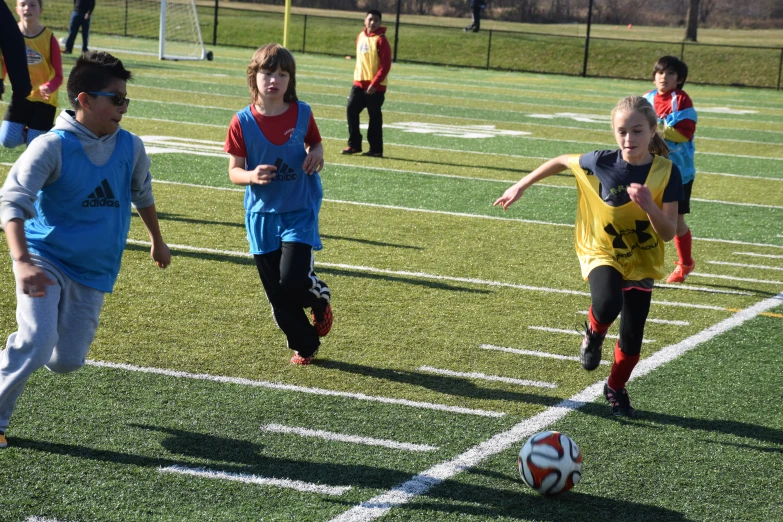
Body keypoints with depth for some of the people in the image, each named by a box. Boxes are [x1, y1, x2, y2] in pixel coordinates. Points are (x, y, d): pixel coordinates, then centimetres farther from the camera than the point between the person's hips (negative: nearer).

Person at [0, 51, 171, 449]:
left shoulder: (131, 147, -1)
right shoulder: (52, 147, -16)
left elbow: (142, 194, 20)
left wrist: (157, 241, 33)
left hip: (94, 271, 5)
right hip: (47, 260, -4)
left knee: (66, 361, 1)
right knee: (36, 343, -23)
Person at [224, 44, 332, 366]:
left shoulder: (301, 113, -5)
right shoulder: (242, 122, -8)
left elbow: (315, 142, 14)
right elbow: (234, 171, -3)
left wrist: (316, 155, -9)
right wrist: (251, 176, -25)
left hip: (300, 210, -1)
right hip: (261, 215, 1)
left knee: (293, 277, -18)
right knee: (277, 294, 6)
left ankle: (321, 299, 18)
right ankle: (304, 345, 27)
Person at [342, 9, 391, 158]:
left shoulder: (381, 40, -10)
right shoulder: (360, 37, 11)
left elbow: (385, 65, -15)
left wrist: (374, 83, -21)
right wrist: (357, 77, 17)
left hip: (375, 87, -6)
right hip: (359, 83, 6)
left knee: (375, 117, -2)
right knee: (351, 111, 0)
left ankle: (376, 150, 5)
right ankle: (354, 145, 10)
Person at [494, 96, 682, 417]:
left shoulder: (666, 173, -16)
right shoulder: (601, 163, -15)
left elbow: (668, 233, -17)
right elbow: (563, 161, 5)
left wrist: (649, 205, -36)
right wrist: (521, 186, 9)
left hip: (641, 261, 1)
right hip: (602, 253, -1)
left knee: (632, 337, 5)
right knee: (607, 305, -33)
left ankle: (616, 389, 37)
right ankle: (594, 332, 4)